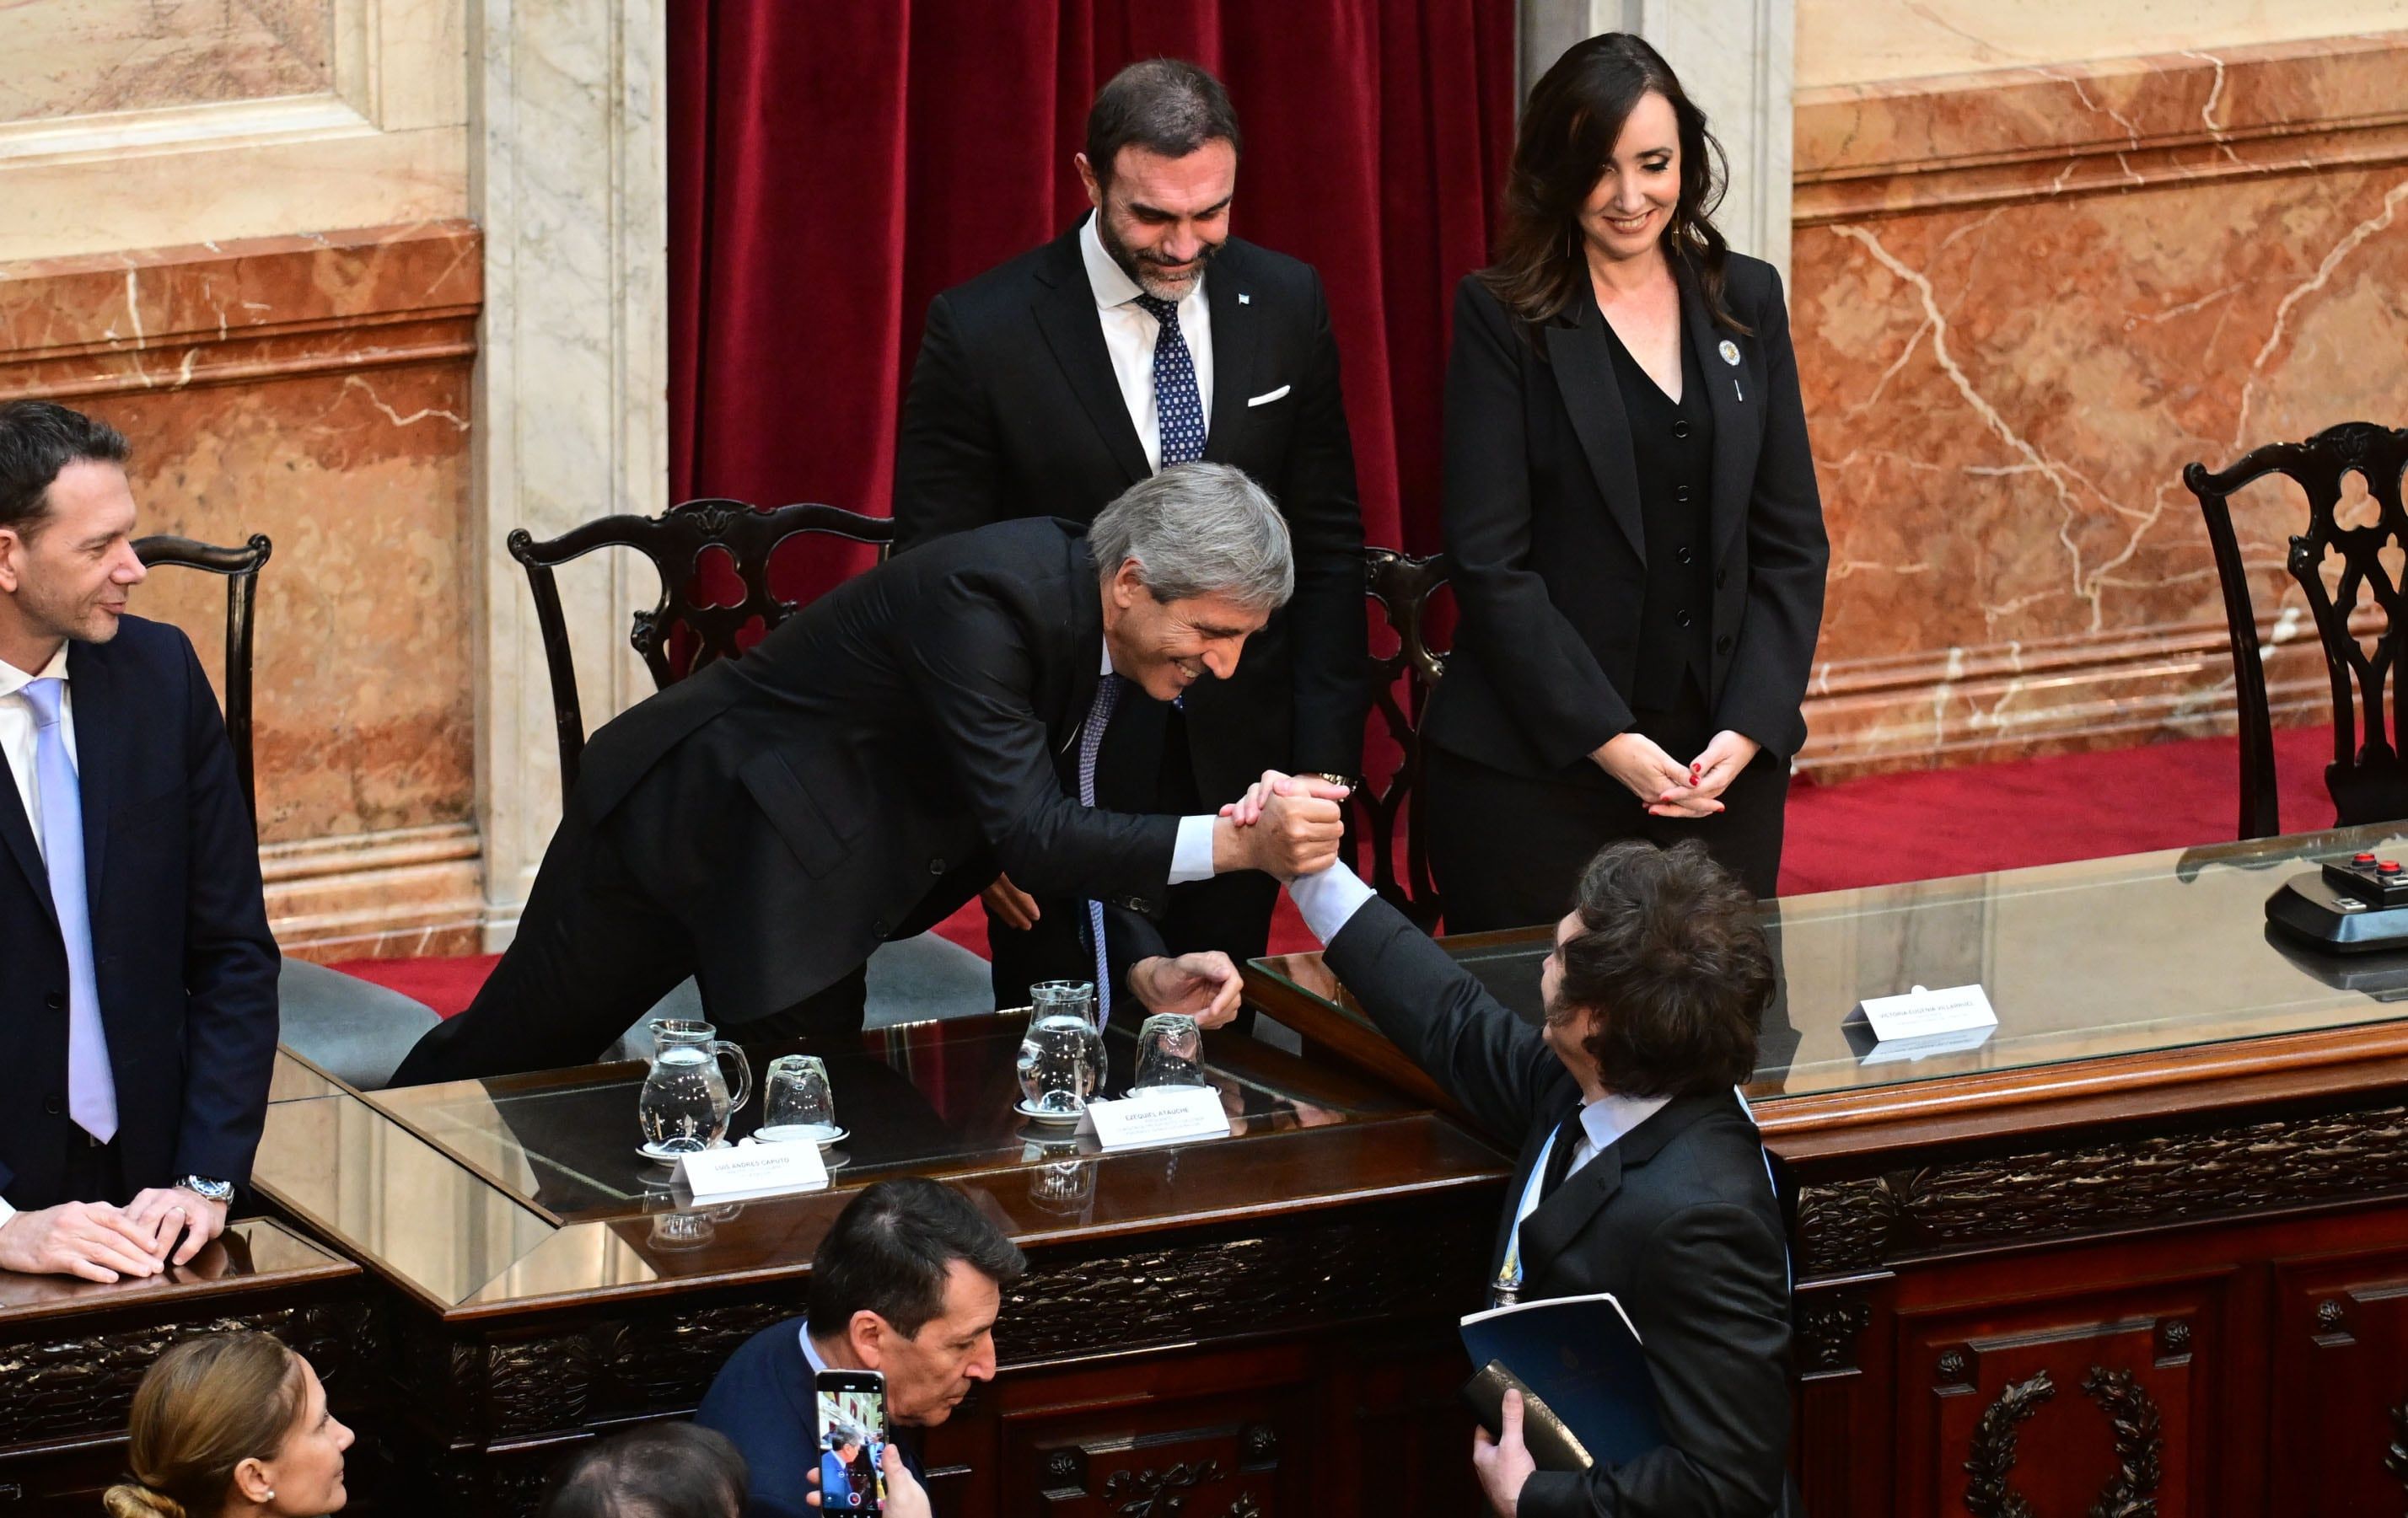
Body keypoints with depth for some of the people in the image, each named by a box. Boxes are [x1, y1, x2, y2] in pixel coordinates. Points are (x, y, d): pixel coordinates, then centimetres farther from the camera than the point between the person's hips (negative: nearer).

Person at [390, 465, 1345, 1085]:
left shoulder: (1116, 636, -7)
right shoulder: (981, 598, -35)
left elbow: (1064, 827, 1)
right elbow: (1026, 837, -39)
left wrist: (1143, 969, -16)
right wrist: (1235, 845, -46)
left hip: (805, 874, 8)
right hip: (684, 821, -8)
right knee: (509, 1056, 12)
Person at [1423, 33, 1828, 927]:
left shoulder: (1746, 301, 9)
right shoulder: (1500, 318, -2)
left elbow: (1791, 542, 8)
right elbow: (1489, 562, -8)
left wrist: (1749, 728, -5)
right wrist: (1608, 742, -15)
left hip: (1727, 761, 4)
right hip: (1537, 769, -3)